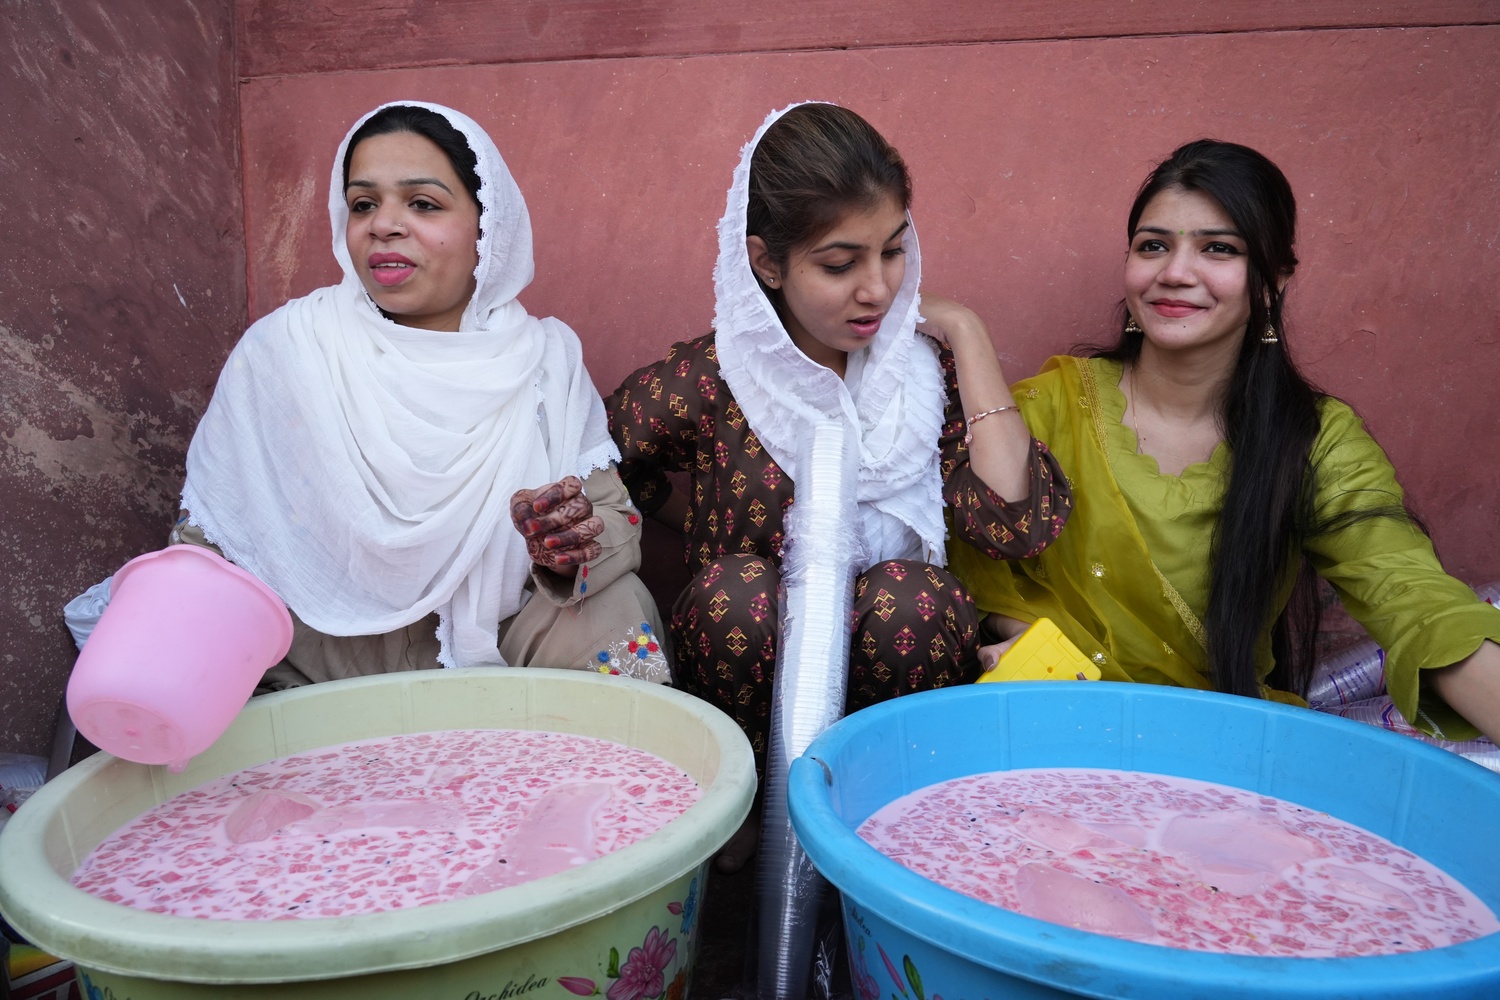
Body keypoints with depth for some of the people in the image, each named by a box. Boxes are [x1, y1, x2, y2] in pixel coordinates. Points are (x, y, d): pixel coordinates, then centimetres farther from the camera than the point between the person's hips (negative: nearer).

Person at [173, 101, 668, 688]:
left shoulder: (547, 355, -4)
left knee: (617, 611, -24)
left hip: (487, 650, 1)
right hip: (317, 656, 0)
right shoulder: (279, 350, -8)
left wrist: (570, 549, -29)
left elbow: (617, 522, -6)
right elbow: (207, 537, 0)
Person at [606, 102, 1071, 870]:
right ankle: (745, 816, -4)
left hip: (887, 684, 1)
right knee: (736, 589, -31)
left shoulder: (923, 367, -4)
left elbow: (1022, 522, -19)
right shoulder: (706, 383, -10)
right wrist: (696, 519, -6)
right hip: (750, 676, 0)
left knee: (910, 596, -30)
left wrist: (966, 331, -13)